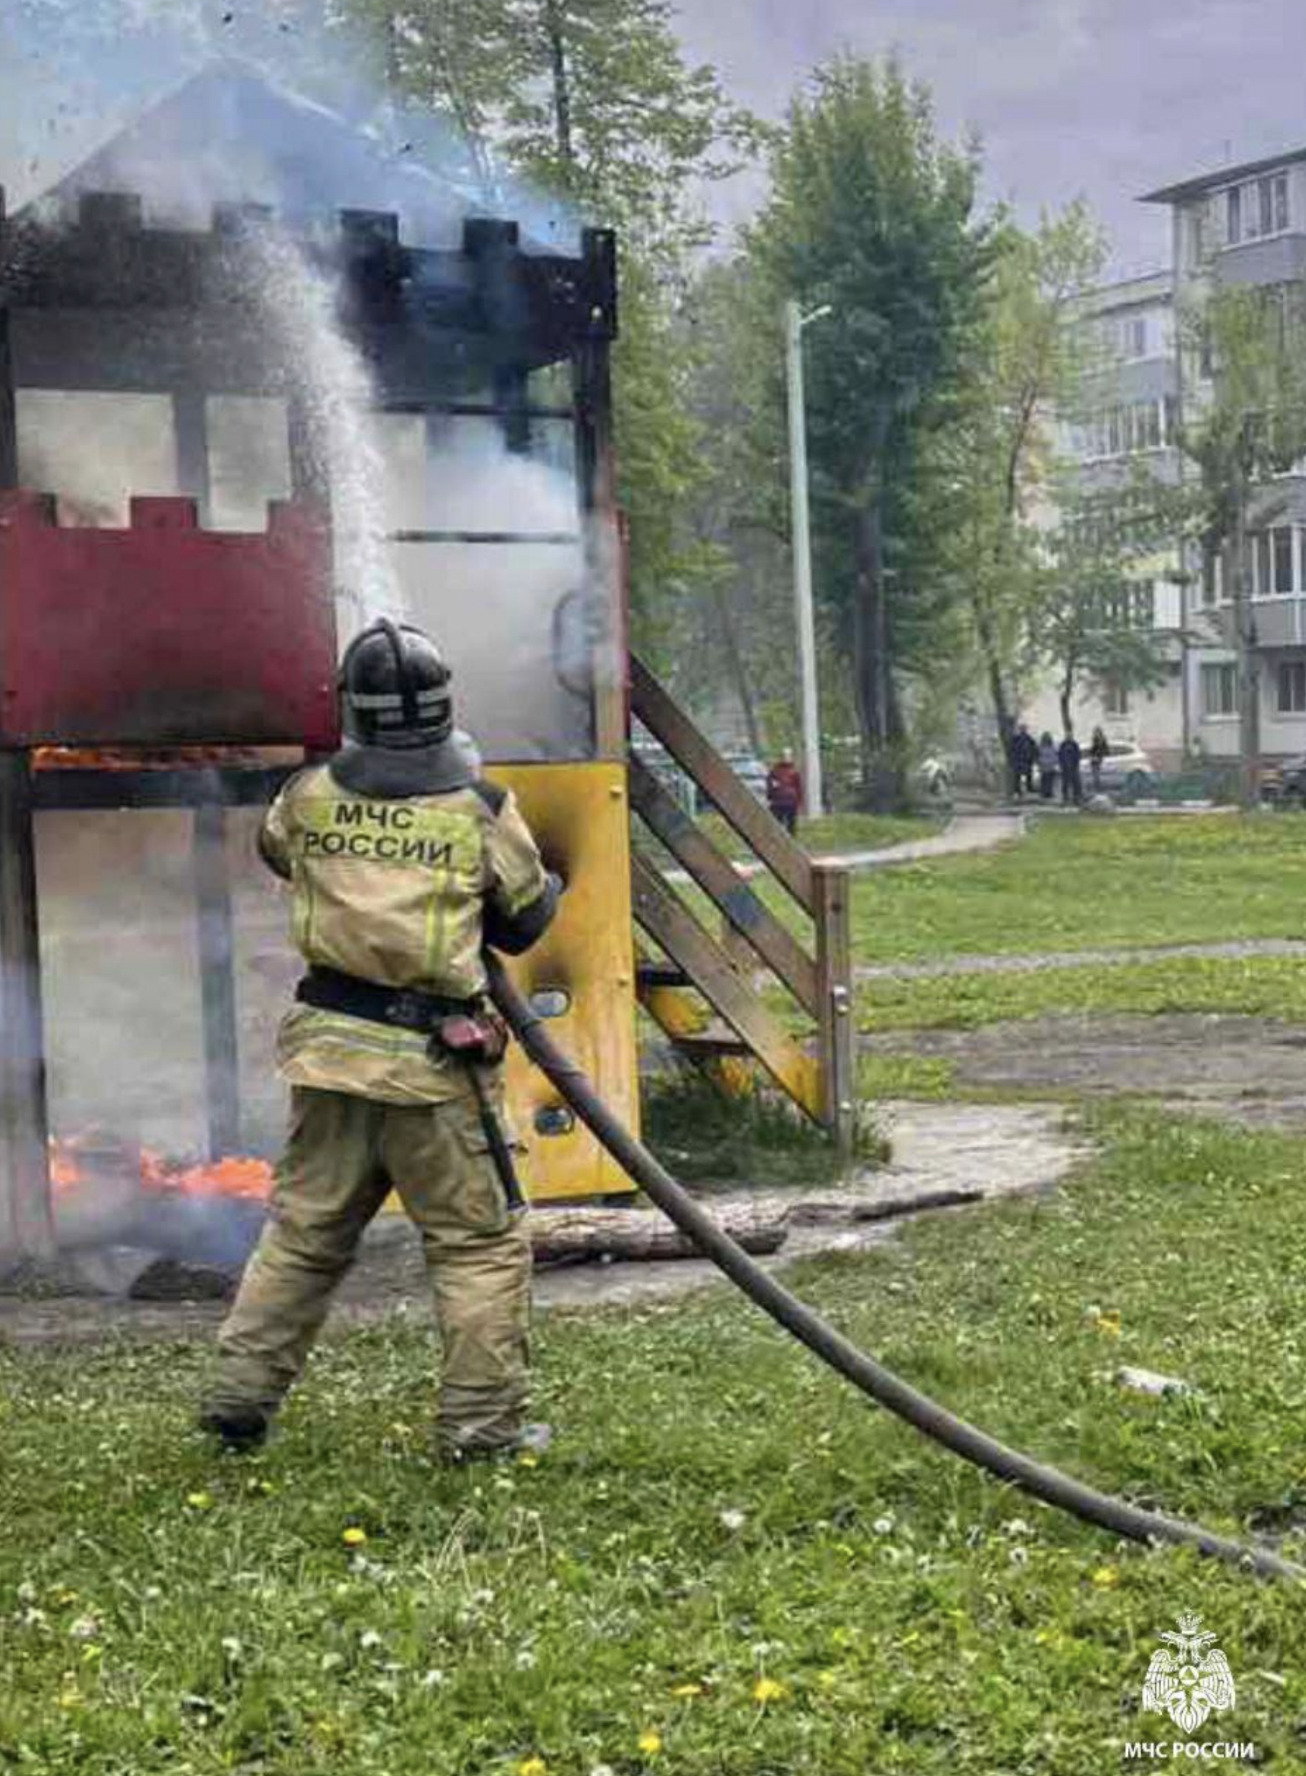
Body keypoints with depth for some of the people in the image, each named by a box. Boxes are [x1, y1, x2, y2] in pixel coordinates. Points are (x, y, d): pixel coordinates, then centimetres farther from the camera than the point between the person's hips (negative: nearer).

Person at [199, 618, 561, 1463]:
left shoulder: (309, 795, 1)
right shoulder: (482, 807, -7)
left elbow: (273, 849, 23)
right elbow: (527, 918, 4)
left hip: (328, 1043, 4)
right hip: (431, 1058, -4)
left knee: (305, 1229, 18)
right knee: (483, 1242, 8)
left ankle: (240, 1396, 21)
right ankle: (482, 1420, 10)